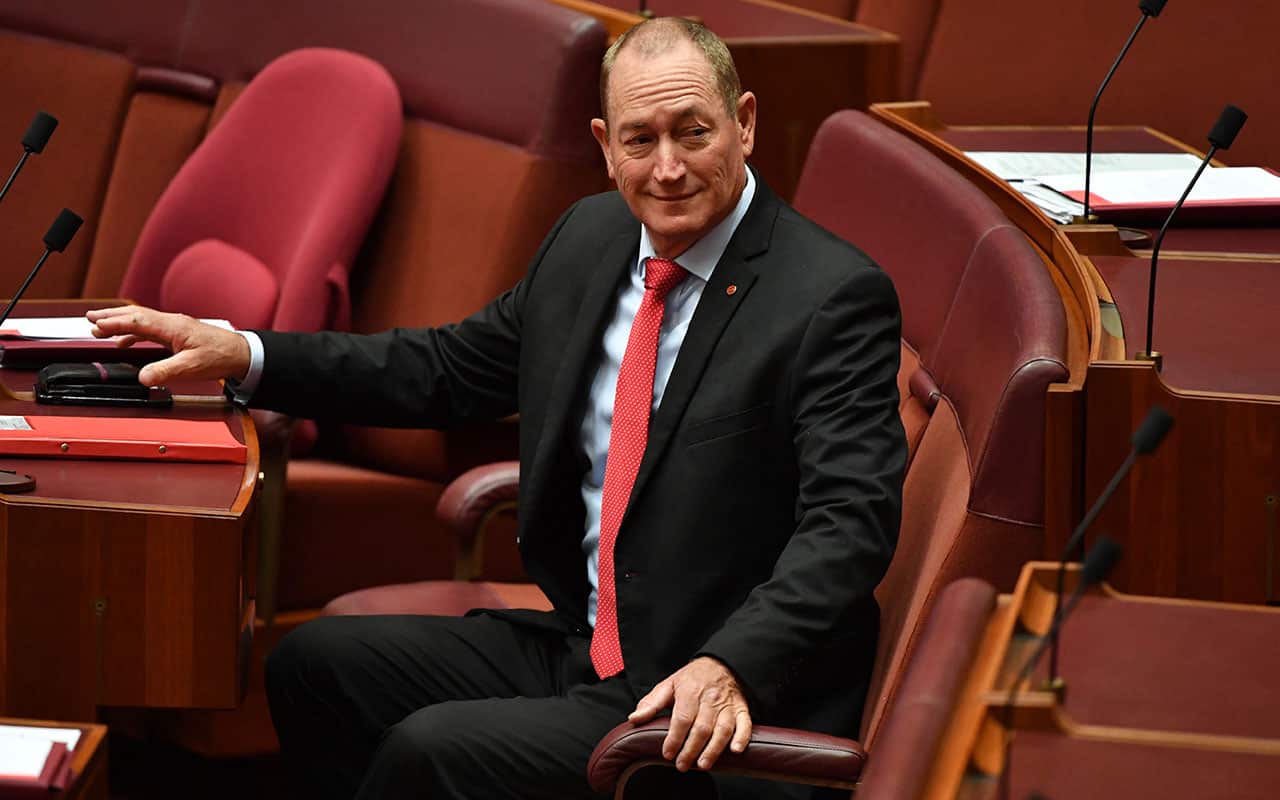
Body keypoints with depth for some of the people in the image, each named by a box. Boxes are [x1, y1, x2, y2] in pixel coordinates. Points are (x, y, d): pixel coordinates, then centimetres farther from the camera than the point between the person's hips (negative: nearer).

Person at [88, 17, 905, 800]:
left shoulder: (837, 298, -17)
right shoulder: (590, 238, 7)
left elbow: (848, 527, -24)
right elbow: (453, 367, 18)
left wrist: (729, 667, -39)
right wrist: (240, 355, 9)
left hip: (717, 707, -8)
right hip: (581, 648, 8)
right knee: (314, 665, 5)